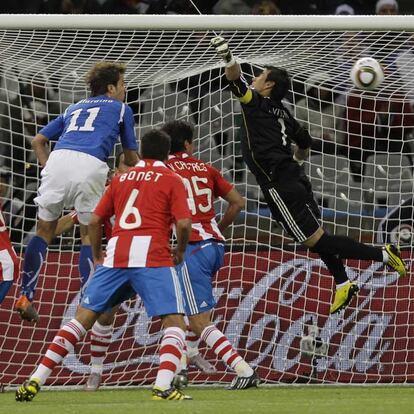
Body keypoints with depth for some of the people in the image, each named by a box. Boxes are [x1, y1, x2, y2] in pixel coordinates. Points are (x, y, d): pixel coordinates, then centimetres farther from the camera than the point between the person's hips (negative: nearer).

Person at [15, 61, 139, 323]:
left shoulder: (74, 108, 34)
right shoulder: (121, 109, 23)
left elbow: (38, 140, 30)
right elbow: (131, 157, 28)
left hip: (58, 159, 3)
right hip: (90, 164, -3)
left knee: (45, 231, 11)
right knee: (89, 235, 9)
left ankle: (26, 297, 4)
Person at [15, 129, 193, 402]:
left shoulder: (122, 178, 21)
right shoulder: (171, 179, 8)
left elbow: (95, 220, 20)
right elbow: (184, 223, -5)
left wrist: (97, 254, 33)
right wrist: (180, 252, 13)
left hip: (116, 254, 4)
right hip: (152, 255, -4)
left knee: (84, 317, 10)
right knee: (175, 321, -1)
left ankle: (35, 381, 4)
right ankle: (163, 386, -23)